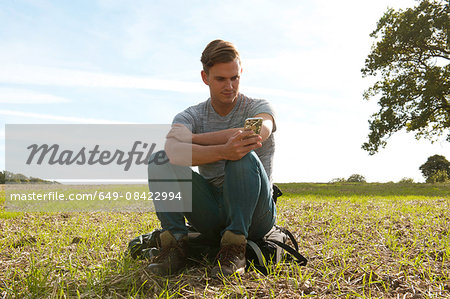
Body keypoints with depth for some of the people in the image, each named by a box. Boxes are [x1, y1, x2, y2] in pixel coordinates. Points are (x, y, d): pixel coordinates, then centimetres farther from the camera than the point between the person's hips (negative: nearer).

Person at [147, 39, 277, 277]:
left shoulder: (258, 108, -1)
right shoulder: (191, 116, 3)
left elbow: (258, 133, -28)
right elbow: (173, 151, -22)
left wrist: (188, 137, -18)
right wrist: (222, 151, -42)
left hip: (254, 215, -2)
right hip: (213, 217, 2)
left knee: (245, 157, -31)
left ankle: (234, 249, -23)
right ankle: (174, 244, -17)